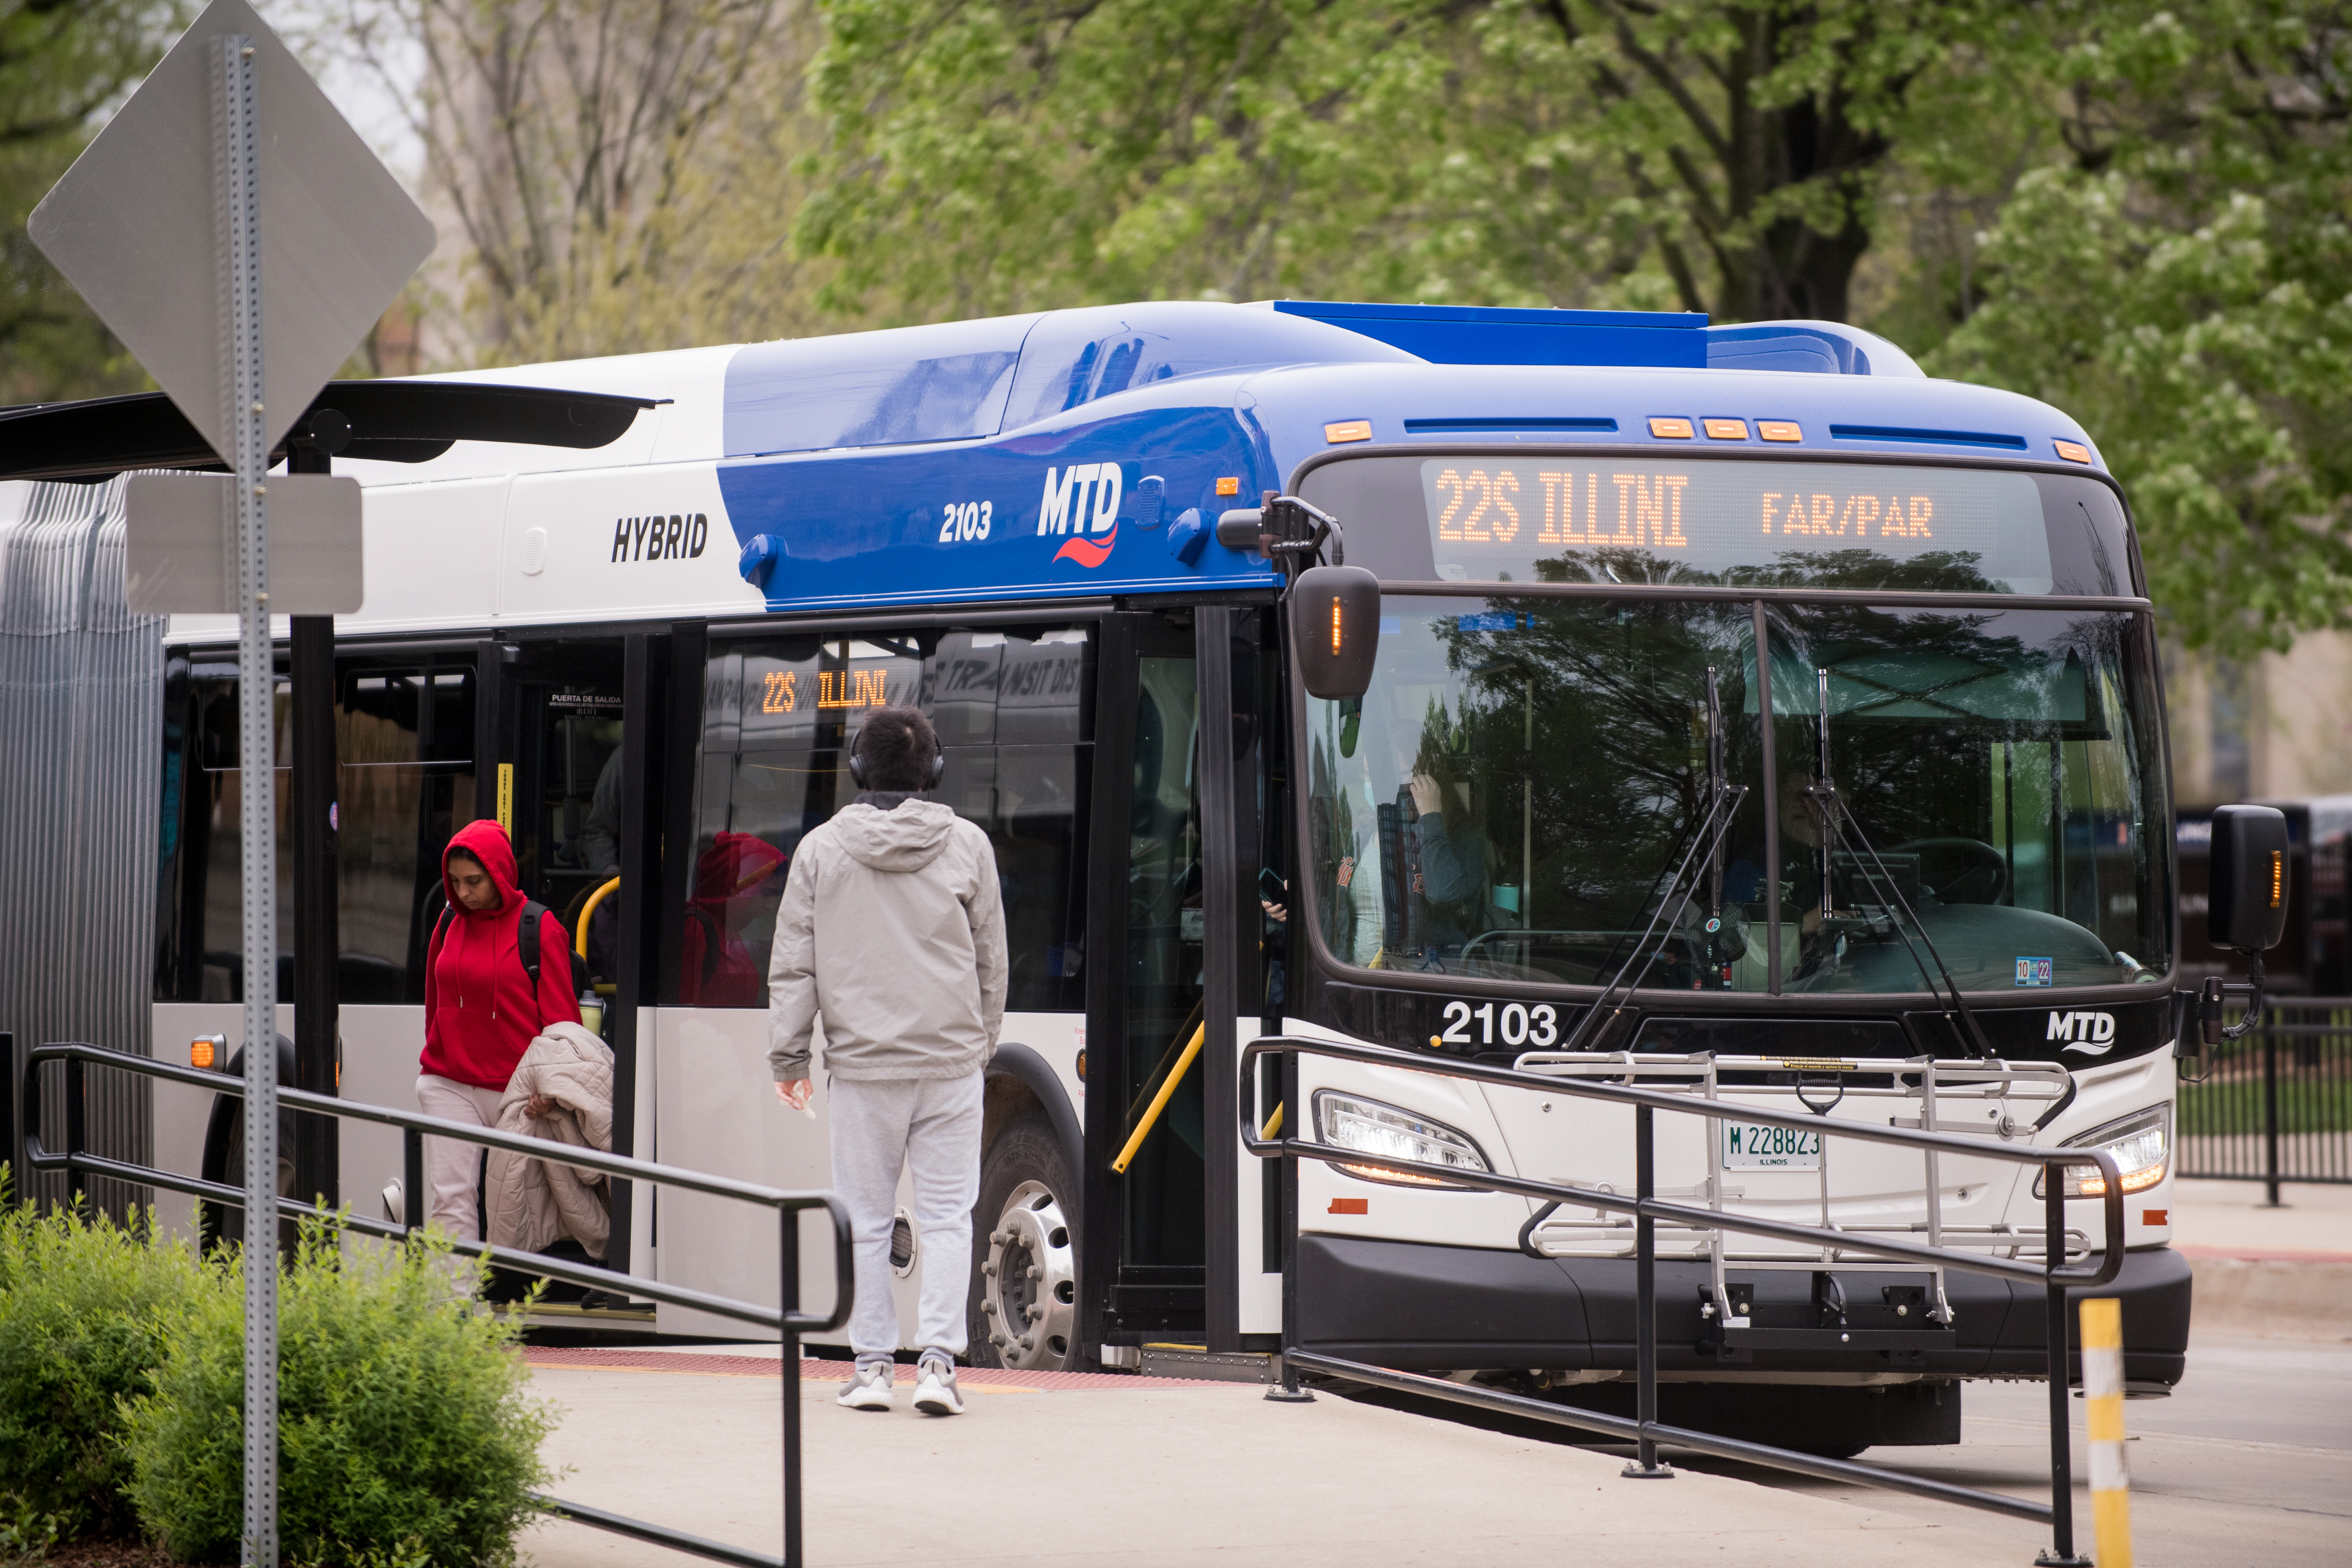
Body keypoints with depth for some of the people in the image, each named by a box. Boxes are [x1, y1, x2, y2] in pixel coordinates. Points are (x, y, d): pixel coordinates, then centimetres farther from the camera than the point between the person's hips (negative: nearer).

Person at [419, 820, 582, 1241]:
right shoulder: (450, 924, 10)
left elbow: (560, 1017, -4)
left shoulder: (540, 929, -4)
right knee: (451, 1196, -9)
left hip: (516, 1089, -3)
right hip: (449, 1086, 3)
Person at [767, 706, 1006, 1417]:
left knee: (865, 1222, 6)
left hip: (861, 1065, 0)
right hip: (951, 1061, 0)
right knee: (947, 1216, 3)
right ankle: (938, 1359, -6)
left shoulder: (821, 850, 1)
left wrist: (788, 1054, 10)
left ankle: (871, 1365, 8)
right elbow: (990, 962, 10)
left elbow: (793, 965, 3)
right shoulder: (967, 846, 2)